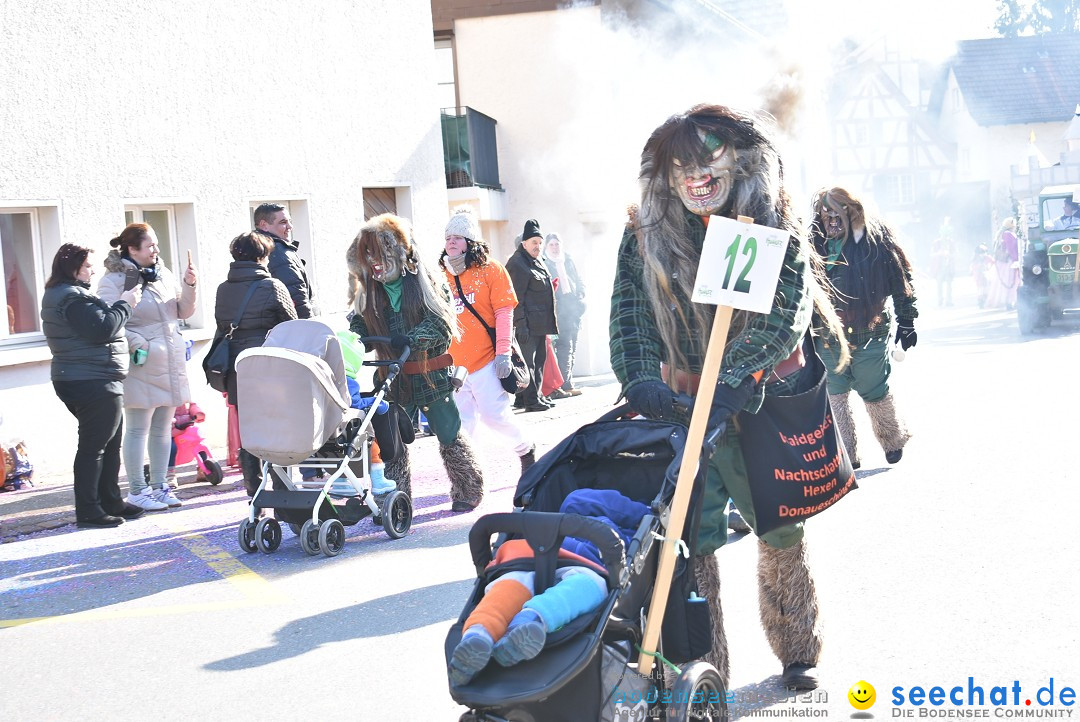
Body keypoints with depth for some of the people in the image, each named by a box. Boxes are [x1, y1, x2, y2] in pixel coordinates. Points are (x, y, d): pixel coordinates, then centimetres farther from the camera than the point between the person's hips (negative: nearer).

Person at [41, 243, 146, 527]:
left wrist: (121, 304, 7)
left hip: (78, 380, 11)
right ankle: (88, 511, -1)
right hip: (94, 383, -11)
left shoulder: (59, 295, 17)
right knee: (93, 446, -6)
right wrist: (125, 304, -11)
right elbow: (102, 329, -22)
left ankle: (111, 501, 24)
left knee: (110, 443, 17)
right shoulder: (72, 297, -17)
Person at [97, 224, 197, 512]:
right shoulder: (114, 280, -9)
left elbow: (184, 312, 15)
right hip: (141, 364, -7)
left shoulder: (163, 274, 12)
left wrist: (189, 286, 0)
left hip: (170, 364, 7)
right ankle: (137, 490, 6)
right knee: (138, 429, -2)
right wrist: (136, 344, -20)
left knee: (163, 428, 13)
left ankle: (159, 485, 21)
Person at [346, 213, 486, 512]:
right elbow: (359, 325, 4)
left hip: (431, 375, -3)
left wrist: (410, 339, -29)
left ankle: (468, 491, 24)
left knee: (449, 435, 8)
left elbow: (441, 322, -15)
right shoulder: (368, 293, 7)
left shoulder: (426, 282, -6)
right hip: (394, 379, 3)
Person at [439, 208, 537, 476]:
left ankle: (525, 448, 19)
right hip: (453, 364, 4)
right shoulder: (443, 276, 11)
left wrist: (503, 352, -13)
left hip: (486, 361, -4)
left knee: (494, 413, -6)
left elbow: (504, 313, -5)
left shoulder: (490, 270, 0)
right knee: (462, 422, 4)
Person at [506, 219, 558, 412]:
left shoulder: (538, 262, 18)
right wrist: (521, 325, -22)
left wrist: (549, 322, 23)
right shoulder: (517, 264, -12)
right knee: (528, 361, -7)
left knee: (539, 359, 14)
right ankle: (530, 400, -5)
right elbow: (516, 298, -17)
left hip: (540, 323, 10)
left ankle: (537, 395, 21)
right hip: (527, 323, -10)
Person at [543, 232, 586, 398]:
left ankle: (568, 382, 13)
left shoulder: (568, 261, 16)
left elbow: (579, 282, 19)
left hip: (573, 309, 6)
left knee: (572, 348, 7)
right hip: (558, 313, -6)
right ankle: (566, 384, -12)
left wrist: (580, 298, 7)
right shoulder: (544, 264, -1)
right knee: (564, 347, -12)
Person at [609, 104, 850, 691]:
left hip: (770, 400, 0)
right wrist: (640, 377, -28)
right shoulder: (645, 238, 0)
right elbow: (629, 314, -9)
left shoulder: (771, 228, -5)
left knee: (783, 533, 13)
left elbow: (788, 310, -17)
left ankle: (798, 652, 33)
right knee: (691, 540, -6)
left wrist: (736, 375, -32)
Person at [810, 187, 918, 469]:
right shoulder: (815, 243, 0)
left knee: (875, 392, 8)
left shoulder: (875, 240, -7)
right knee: (834, 393, 1)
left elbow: (902, 279, 0)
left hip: (869, 334, -3)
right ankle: (845, 455, 10)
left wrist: (906, 322, 1)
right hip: (828, 337, 3)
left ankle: (893, 439, 32)